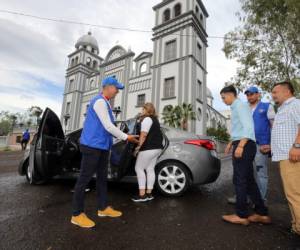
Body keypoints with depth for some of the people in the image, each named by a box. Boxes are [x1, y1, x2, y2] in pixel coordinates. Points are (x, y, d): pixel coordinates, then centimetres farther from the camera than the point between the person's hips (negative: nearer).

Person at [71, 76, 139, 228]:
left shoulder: (105, 103, 18)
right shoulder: (99, 101, -13)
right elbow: (108, 126, -18)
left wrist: (124, 136, 10)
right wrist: (126, 137, -9)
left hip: (102, 146, 10)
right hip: (92, 145, -10)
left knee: (102, 178, 14)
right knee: (84, 179, 0)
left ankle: (103, 208, 27)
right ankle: (77, 214, 13)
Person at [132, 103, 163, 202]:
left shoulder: (147, 119, -9)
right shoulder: (154, 119, 21)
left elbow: (143, 135, -19)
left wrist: (138, 146, -16)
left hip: (149, 148, -10)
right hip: (156, 147, 10)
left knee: (139, 168, -3)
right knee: (150, 169, 9)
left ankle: (142, 195, -4)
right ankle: (149, 194, 12)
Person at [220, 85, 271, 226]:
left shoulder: (240, 105, -7)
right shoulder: (236, 108, 23)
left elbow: (248, 127, -19)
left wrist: (240, 146, -25)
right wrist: (231, 144, 34)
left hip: (244, 146, -10)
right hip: (241, 145, 10)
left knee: (239, 180, -5)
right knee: (249, 180, 11)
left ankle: (241, 215, 6)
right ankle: (262, 214, 18)